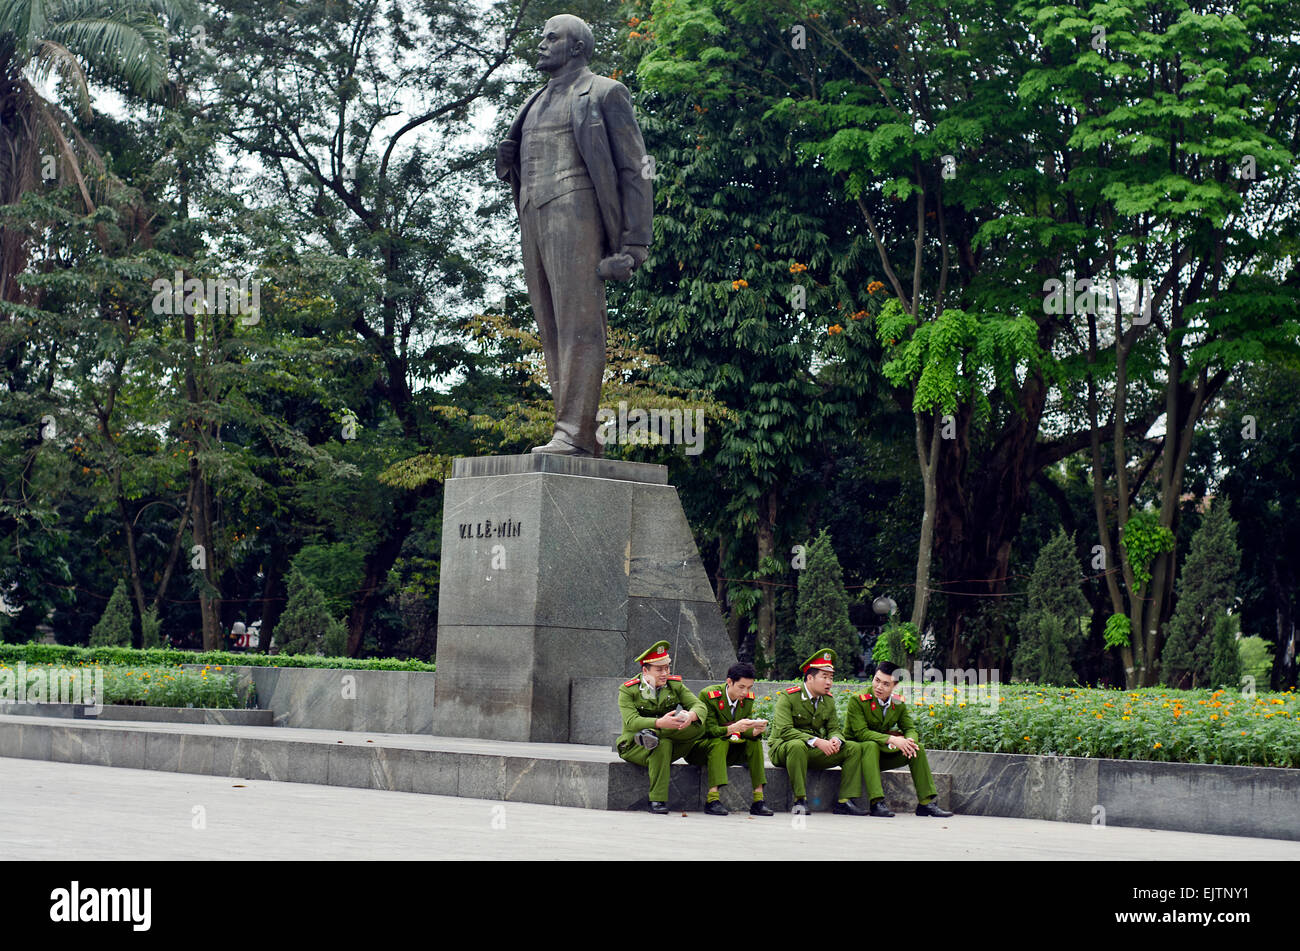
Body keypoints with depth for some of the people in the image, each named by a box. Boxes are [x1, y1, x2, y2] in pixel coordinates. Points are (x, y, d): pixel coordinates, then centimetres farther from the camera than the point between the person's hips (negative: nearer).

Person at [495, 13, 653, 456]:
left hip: (575, 210, -7)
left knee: (578, 324, -14)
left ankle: (574, 433, -21)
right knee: (552, 331, 1)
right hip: (532, 219, 7)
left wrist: (634, 245, -11)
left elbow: (635, 170, -1)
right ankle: (578, 437, 0)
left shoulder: (604, 94, 5)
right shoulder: (536, 104, 26)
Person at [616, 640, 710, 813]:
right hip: (634, 747, -4)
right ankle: (657, 801, -37)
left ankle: (651, 735, -32)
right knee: (663, 744, -38)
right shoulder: (628, 690, -5)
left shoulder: (675, 685, 7)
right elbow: (631, 722, -21)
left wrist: (691, 716, -32)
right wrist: (660, 723, -41)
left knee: (698, 728, -22)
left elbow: (700, 705, -5)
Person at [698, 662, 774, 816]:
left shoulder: (748, 698, 0)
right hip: (705, 749, -5)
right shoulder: (709, 695, -18)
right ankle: (713, 799, -40)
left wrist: (755, 731, -26)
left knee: (755, 742, -19)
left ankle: (758, 800, -23)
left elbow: (746, 731, -2)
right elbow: (709, 730, -23)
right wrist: (734, 728, -40)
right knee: (720, 741, -34)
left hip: (732, 751, 5)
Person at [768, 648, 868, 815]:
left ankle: (845, 801, -14)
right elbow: (784, 730, -23)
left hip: (815, 752, 6)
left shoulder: (828, 700, 10)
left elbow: (834, 728, 9)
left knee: (854, 748, -9)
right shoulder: (788, 697, -12)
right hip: (783, 750, -6)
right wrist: (816, 741, -31)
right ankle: (800, 801, -32)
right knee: (797, 745, -41)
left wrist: (835, 740, -18)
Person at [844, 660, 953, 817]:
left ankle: (926, 803, -9)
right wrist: (891, 739, -35)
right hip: (857, 753, -6)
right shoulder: (858, 701, -16)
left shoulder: (898, 704, 3)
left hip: (883, 754, 6)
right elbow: (860, 732, -25)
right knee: (871, 745, -37)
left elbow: (910, 728, 1)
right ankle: (877, 803, -43)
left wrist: (910, 741, -25)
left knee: (918, 749, -10)